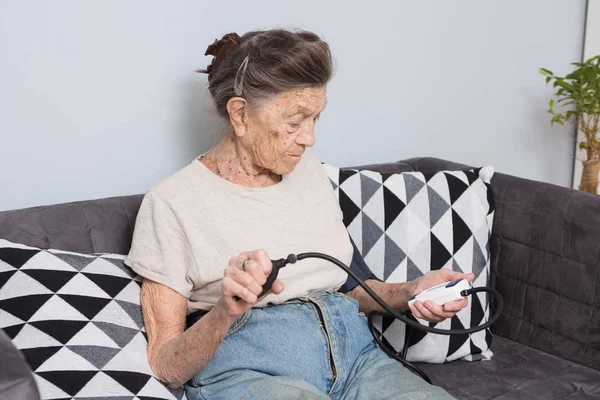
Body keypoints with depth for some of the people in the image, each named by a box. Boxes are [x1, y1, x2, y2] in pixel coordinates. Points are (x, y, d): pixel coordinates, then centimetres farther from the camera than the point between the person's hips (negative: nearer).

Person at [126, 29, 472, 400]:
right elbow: (165, 365, -4)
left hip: (353, 353, 6)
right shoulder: (171, 203, -3)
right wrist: (225, 311, -23)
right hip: (248, 370, -5)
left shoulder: (309, 170, 14)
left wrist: (412, 292, 2)